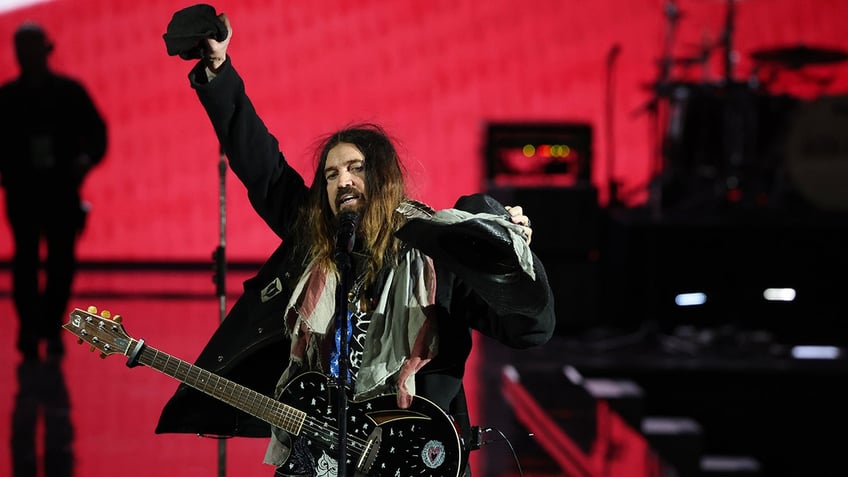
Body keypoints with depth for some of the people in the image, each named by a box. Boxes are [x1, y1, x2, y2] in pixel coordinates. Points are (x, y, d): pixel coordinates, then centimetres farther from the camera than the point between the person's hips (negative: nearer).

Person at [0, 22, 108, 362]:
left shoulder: (69, 91, 5)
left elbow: (95, 131, 5)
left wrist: (86, 159, -13)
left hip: (62, 191, 0)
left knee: (62, 260, -1)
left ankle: (51, 328, 10)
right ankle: (30, 327, -1)